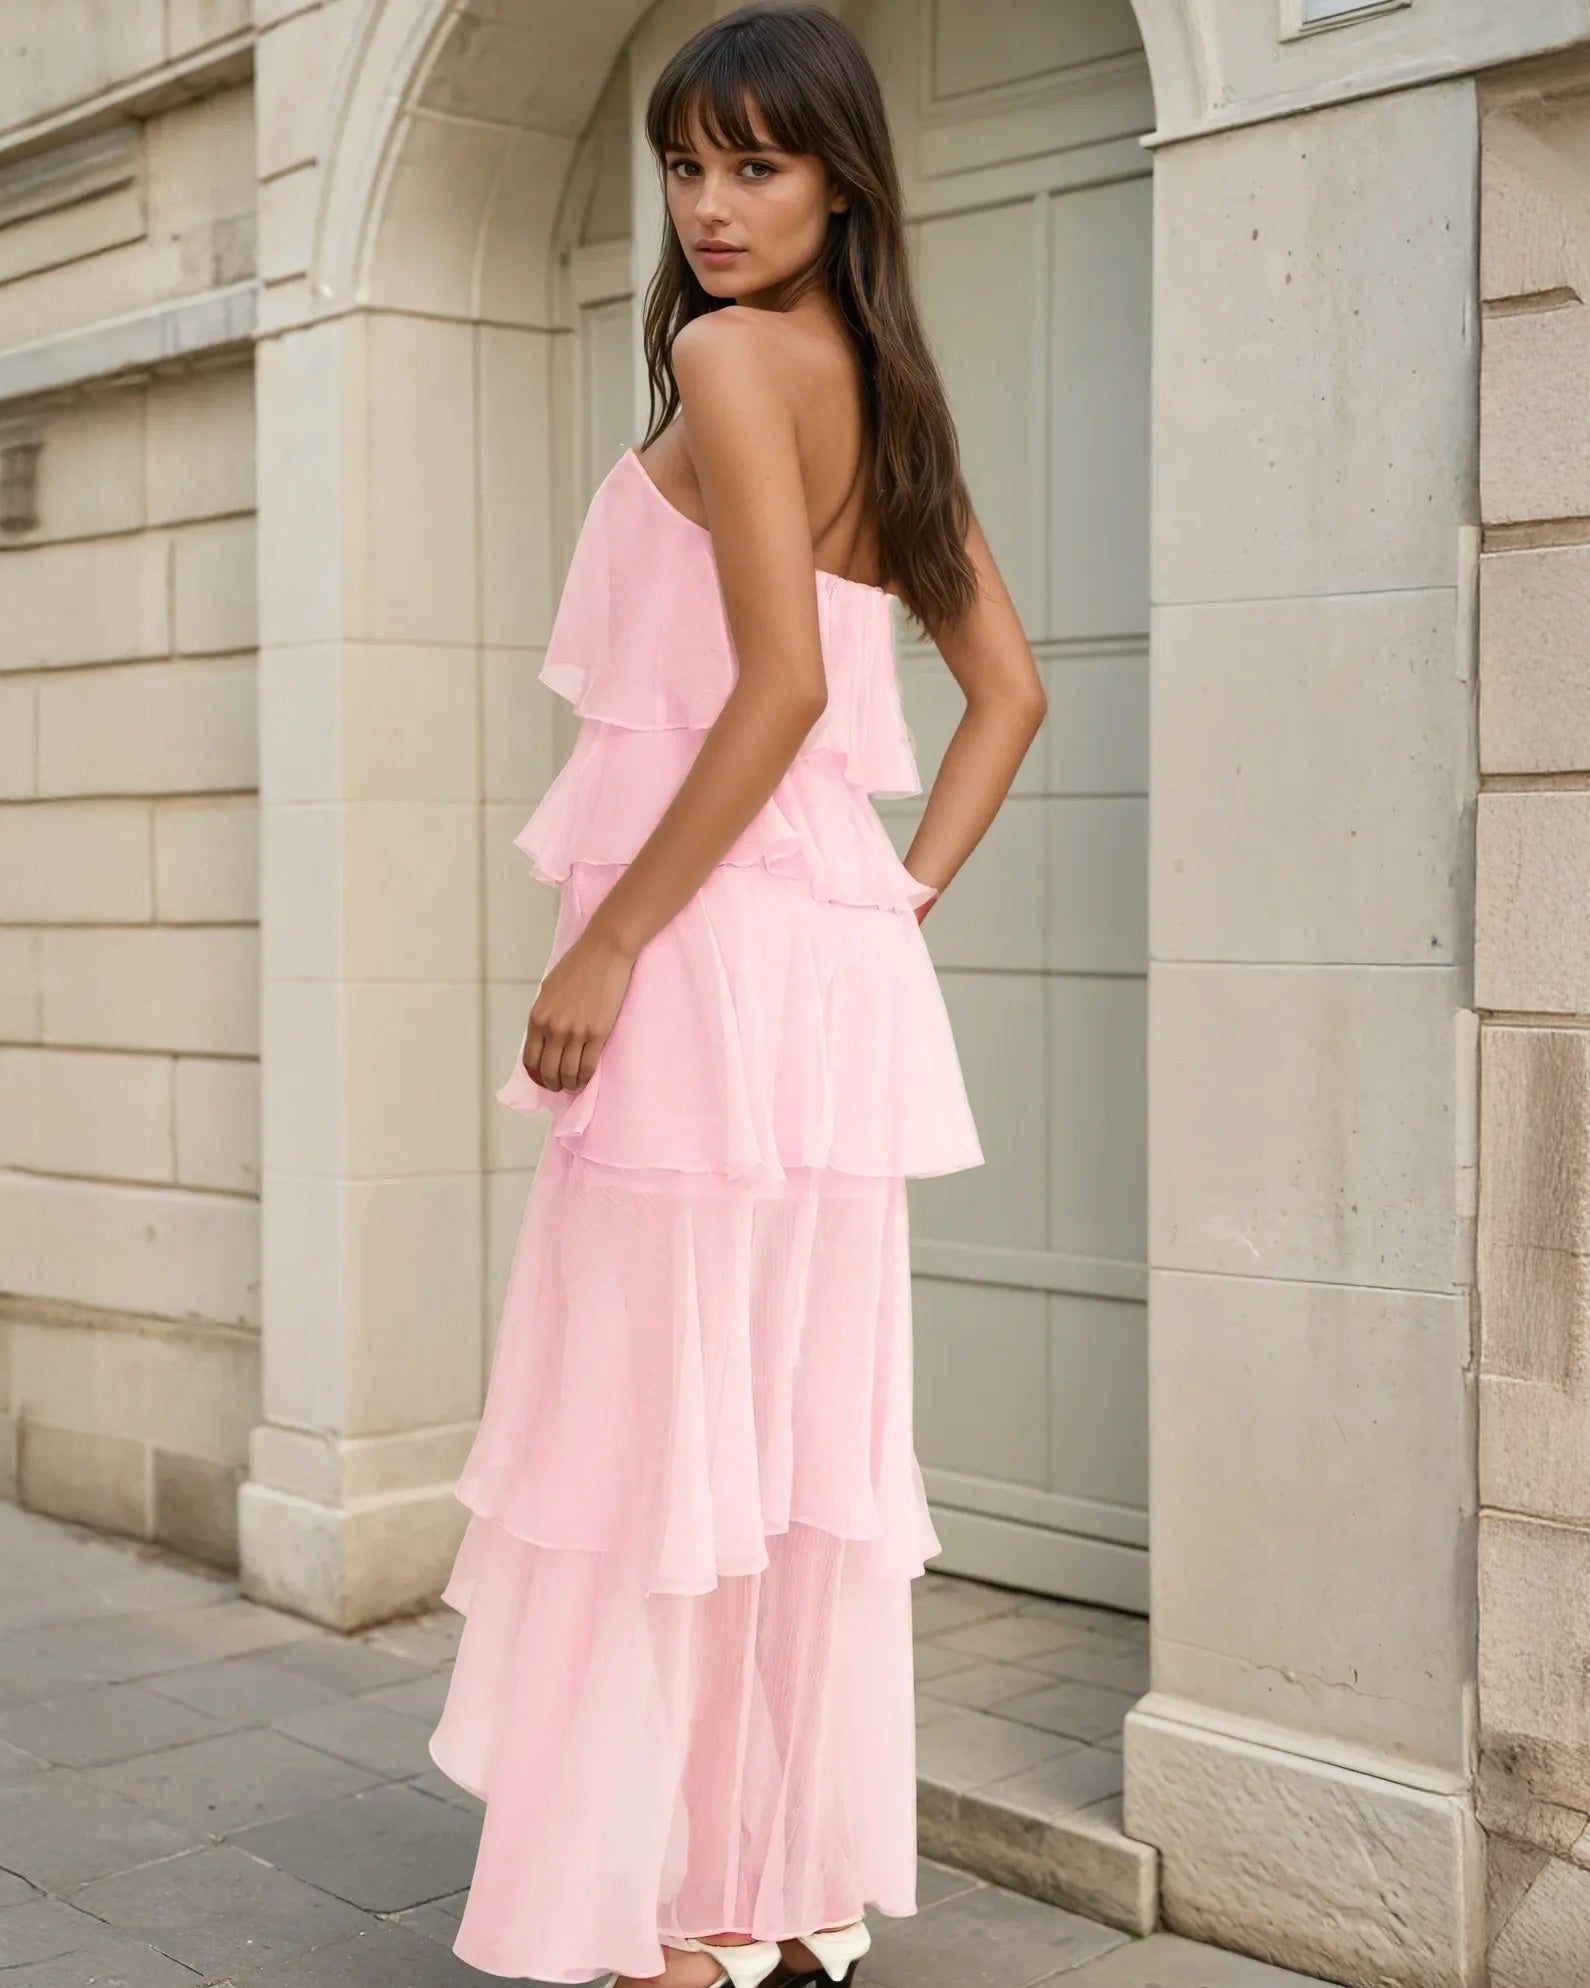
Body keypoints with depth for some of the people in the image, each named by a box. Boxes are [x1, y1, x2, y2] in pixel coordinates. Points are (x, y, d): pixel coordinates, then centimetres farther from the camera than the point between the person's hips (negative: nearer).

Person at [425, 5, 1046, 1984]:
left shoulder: (729, 356, -8)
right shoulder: (887, 389, 16)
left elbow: (777, 682, -20)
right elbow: (1007, 687, 18)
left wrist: (607, 941, -15)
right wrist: (909, 889, 13)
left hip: (712, 947, -8)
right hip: (841, 967, 9)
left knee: (654, 1430, -1)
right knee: (809, 1432, 11)